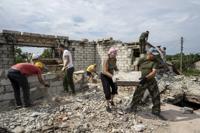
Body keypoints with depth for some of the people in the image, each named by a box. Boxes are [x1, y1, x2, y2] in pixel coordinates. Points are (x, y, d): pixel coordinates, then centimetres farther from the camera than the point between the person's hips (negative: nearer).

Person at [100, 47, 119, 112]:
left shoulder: (115, 59, -9)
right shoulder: (106, 61, -31)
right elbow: (105, 71, -39)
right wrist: (112, 76, -51)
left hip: (110, 75, 7)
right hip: (104, 76, -7)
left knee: (115, 87, 16)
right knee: (107, 91, -8)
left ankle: (111, 100, 41)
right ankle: (107, 106, 12)